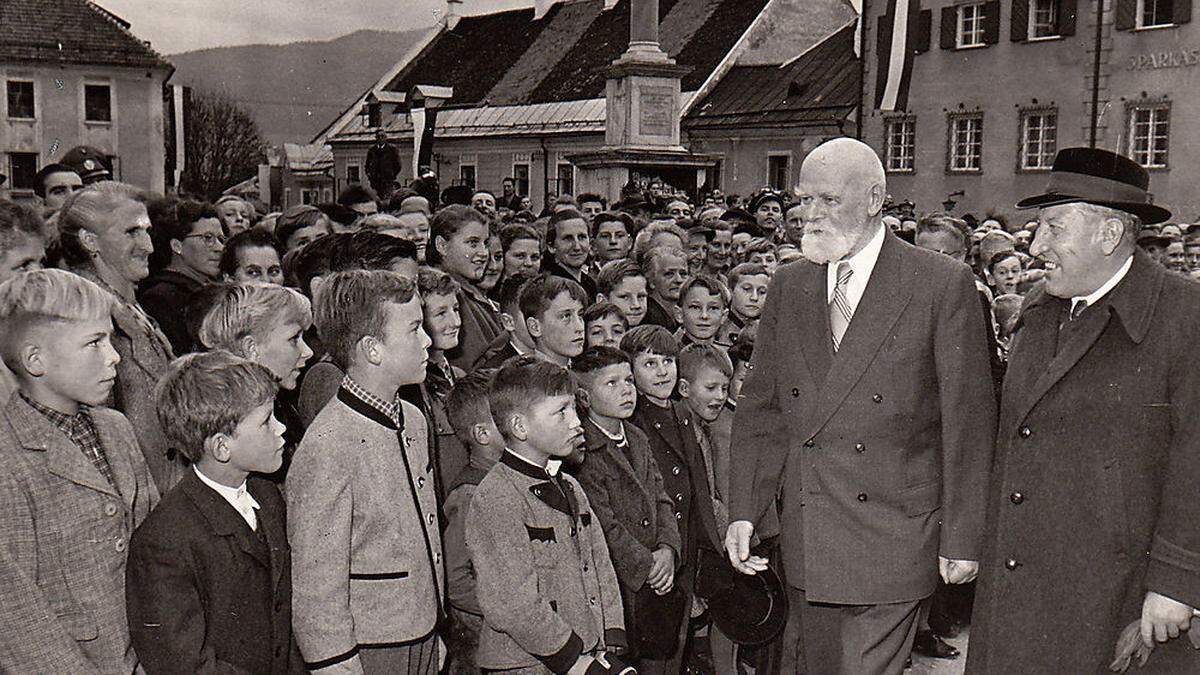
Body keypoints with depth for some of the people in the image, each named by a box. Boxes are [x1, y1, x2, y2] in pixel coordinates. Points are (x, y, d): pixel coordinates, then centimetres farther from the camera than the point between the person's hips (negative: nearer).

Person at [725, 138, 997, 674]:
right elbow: (760, 408, 9)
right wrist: (744, 510, 0)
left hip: (891, 540, -4)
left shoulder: (943, 285, -6)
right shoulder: (788, 287, 9)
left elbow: (969, 421, -5)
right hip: (803, 544, 5)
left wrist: (962, 537, -5)